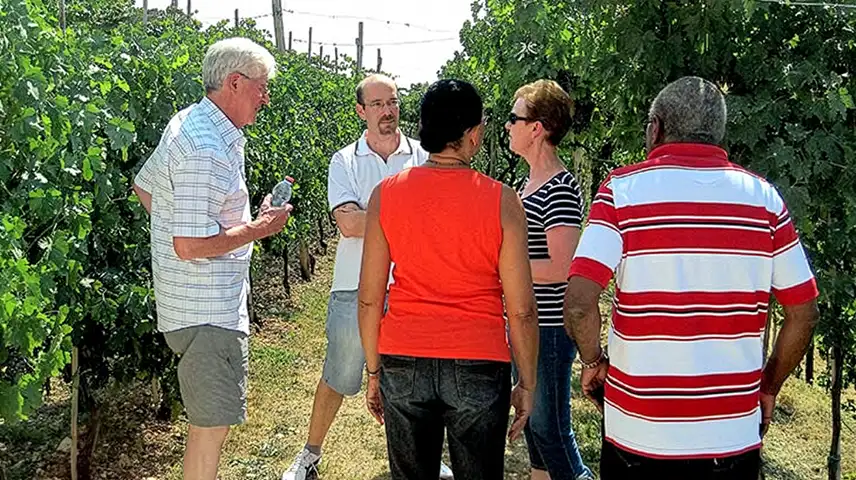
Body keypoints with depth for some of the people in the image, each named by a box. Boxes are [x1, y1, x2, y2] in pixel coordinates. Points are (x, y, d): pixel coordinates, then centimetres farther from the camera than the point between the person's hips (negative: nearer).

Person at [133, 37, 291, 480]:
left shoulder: (188, 123, 9)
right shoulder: (207, 150, -24)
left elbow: (144, 186, 22)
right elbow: (190, 246, -27)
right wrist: (258, 229, -16)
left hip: (210, 303, 11)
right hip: (207, 310, -11)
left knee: (208, 417, 23)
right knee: (212, 423, -1)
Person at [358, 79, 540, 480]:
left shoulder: (385, 194, -3)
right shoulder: (502, 202, -9)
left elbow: (369, 299, 0)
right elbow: (521, 310, -7)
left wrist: (373, 372, 11)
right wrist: (527, 384, 5)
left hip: (403, 366, 2)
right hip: (479, 369, -2)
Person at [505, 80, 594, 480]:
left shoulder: (560, 190, -19)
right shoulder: (530, 182, 12)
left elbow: (561, 269, -25)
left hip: (549, 330, -10)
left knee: (551, 430, -2)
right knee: (532, 422, 20)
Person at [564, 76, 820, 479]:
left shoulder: (621, 190, -8)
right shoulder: (763, 198, -1)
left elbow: (578, 305, -18)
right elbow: (803, 314, 1)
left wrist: (593, 362, 1)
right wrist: (769, 387, 14)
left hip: (638, 435, -1)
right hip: (735, 438, 2)